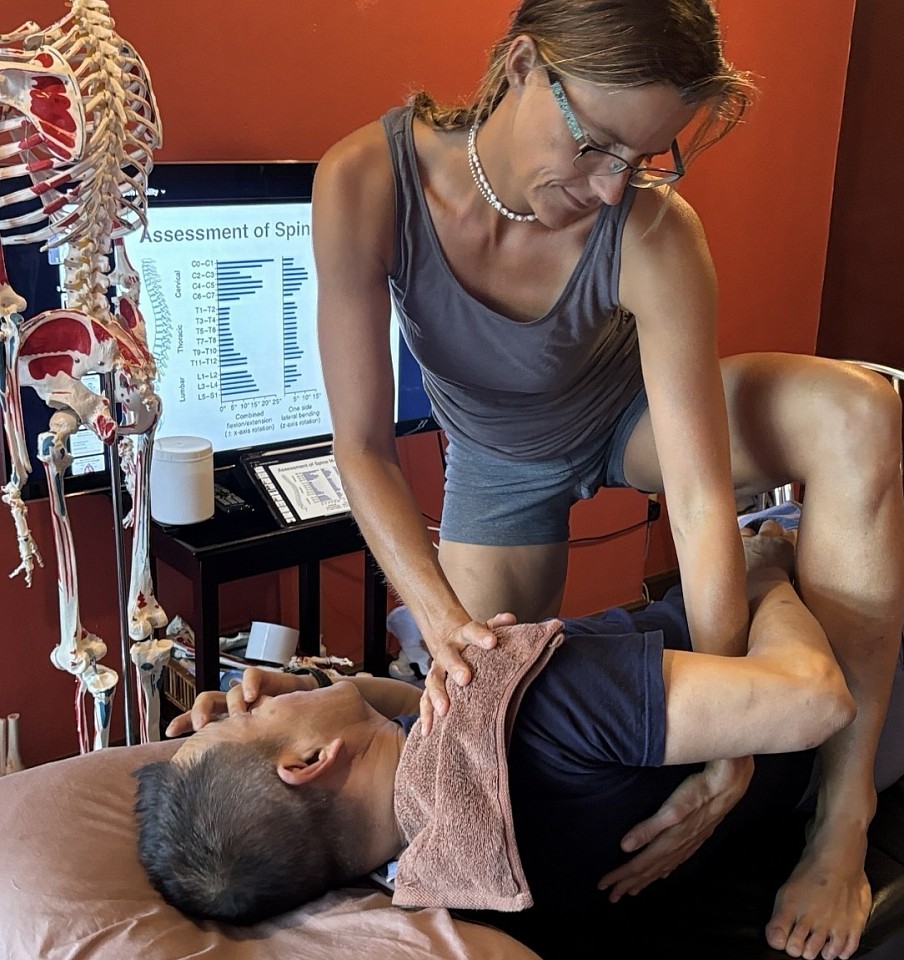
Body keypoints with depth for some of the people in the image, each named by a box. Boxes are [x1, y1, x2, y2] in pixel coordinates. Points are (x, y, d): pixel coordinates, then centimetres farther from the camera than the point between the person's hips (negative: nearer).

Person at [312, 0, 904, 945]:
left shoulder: (654, 236, -35)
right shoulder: (365, 183, -33)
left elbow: (702, 502, -35)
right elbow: (362, 446, -28)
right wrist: (442, 618, -41)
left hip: (633, 413, -1)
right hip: (501, 461, 1)